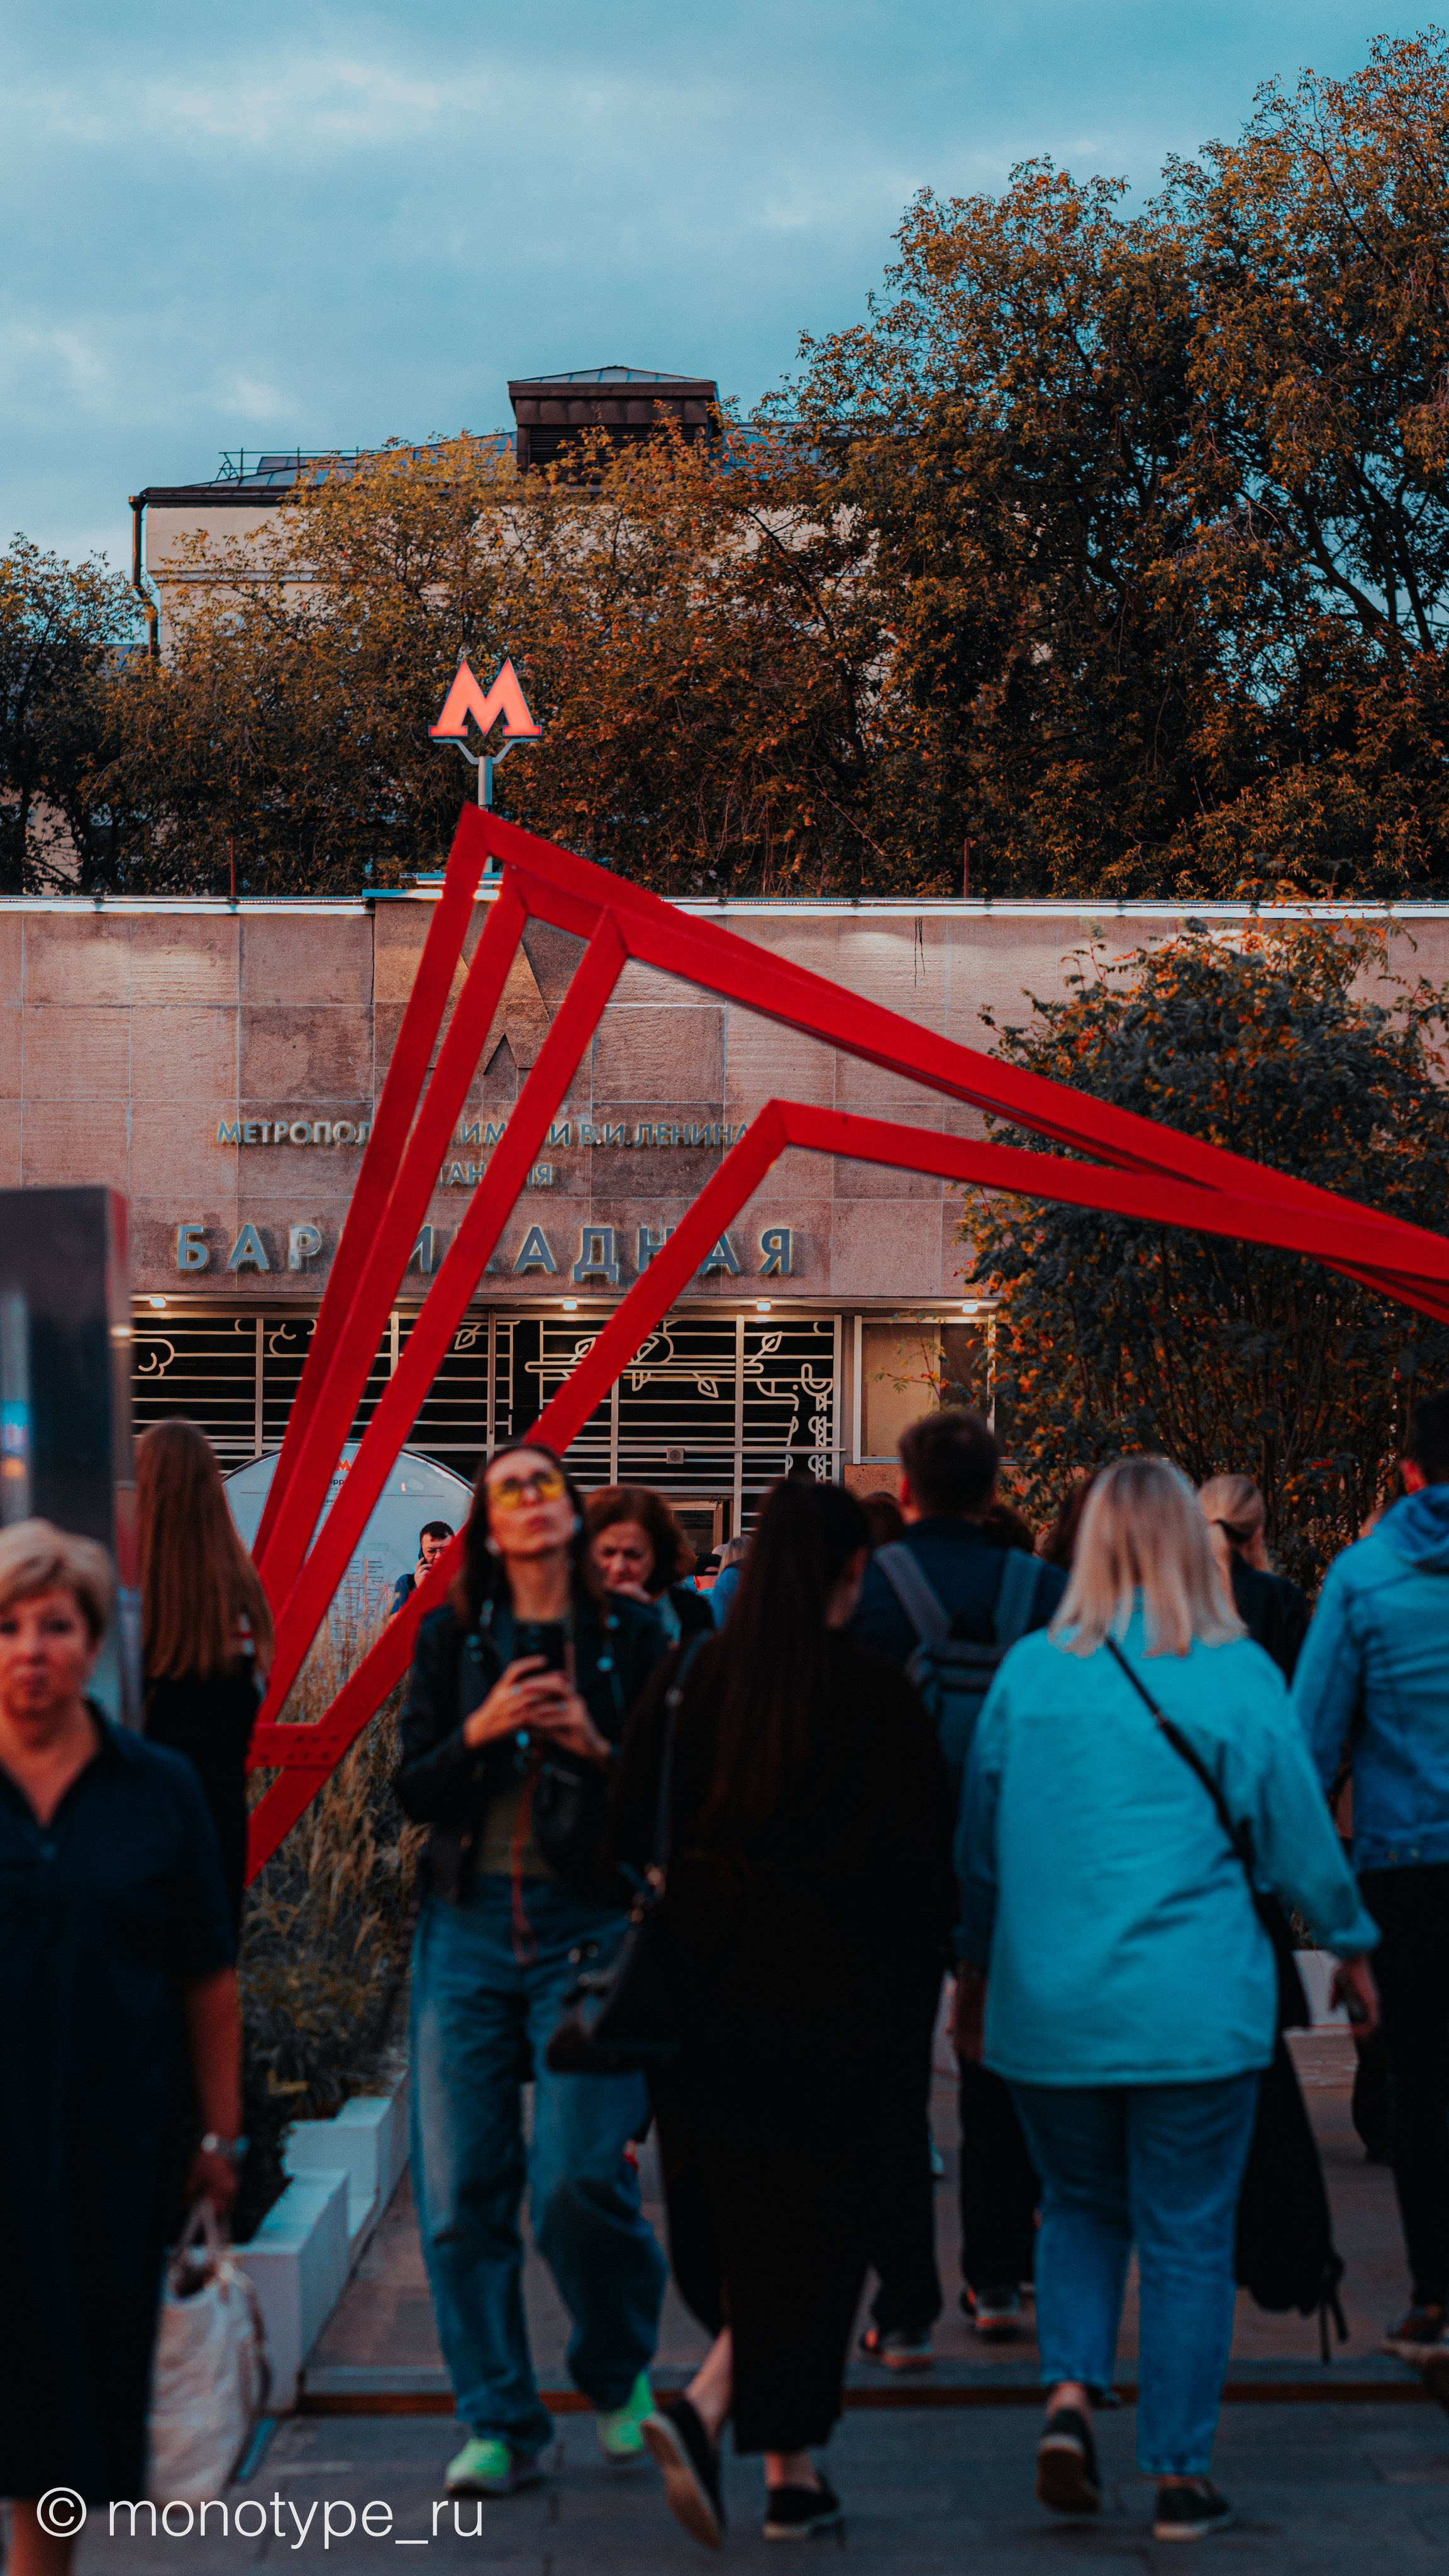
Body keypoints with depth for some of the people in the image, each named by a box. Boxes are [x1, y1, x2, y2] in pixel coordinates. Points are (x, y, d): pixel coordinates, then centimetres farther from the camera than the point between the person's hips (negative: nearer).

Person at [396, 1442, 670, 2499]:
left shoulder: (631, 1634, 4)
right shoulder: (452, 1637, 8)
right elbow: (412, 1788, 4)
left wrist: (596, 1746, -13)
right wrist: (479, 1732, -13)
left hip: (588, 1929, -2)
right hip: (469, 1931, 2)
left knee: (578, 2179, -10)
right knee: (461, 2191, 0)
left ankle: (620, 2373, 19)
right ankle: (499, 2425, 13)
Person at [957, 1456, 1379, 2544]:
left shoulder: (1030, 1670, 1)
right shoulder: (1238, 1674, -7)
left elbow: (980, 1835, 9)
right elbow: (1297, 1829, 0)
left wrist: (976, 1964, 22)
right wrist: (1352, 1943, 15)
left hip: (1049, 2004, 2)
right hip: (1195, 2006, -2)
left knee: (1081, 2205, 19)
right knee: (1189, 2236, 7)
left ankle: (1069, 2394, 0)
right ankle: (1181, 2477, 10)